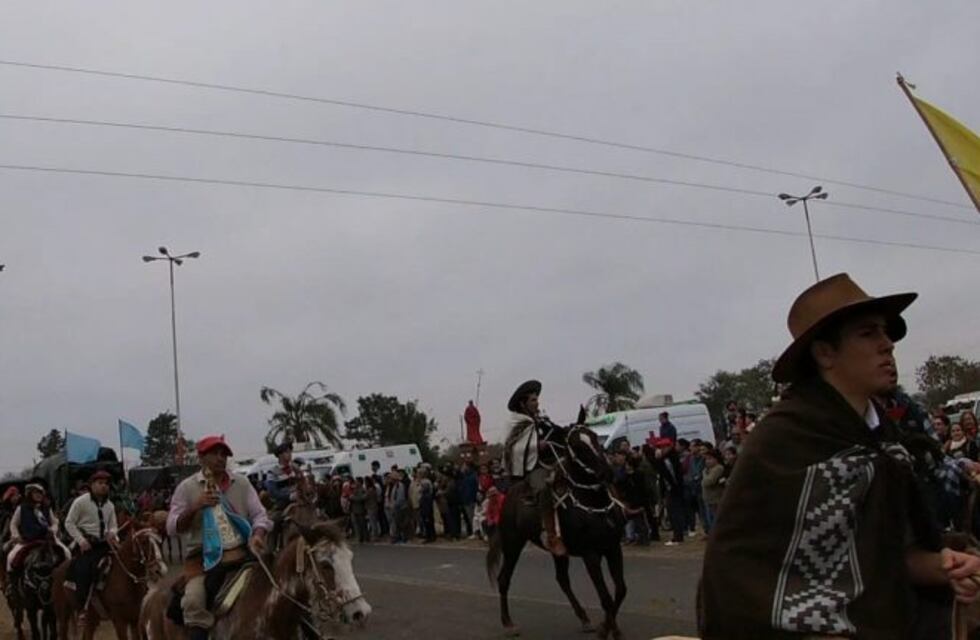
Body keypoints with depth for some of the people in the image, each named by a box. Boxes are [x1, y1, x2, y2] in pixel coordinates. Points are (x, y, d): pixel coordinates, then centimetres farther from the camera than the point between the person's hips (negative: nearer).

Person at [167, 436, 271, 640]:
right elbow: (172, 527, 0)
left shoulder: (241, 482, 7)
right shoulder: (187, 487, 2)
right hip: (203, 557, -2)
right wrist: (195, 507, -16)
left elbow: (259, 514, 4)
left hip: (242, 553, 3)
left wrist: (258, 535, -17)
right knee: (194, 600, -27)